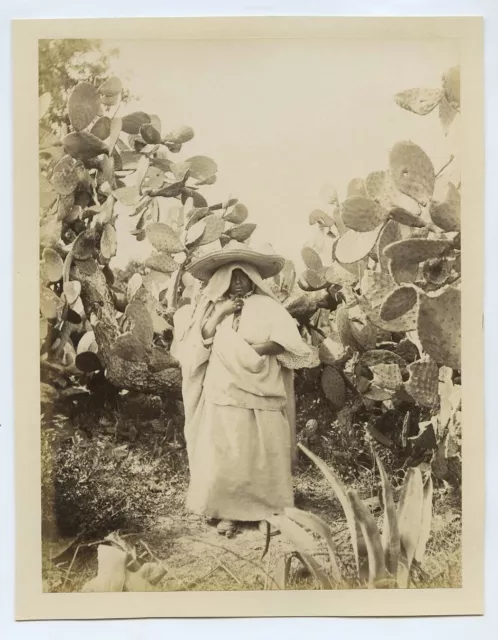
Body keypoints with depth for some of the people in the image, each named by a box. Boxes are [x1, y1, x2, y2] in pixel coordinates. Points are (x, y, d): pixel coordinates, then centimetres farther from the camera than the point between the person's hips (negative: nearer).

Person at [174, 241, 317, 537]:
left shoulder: (267, 307, 3)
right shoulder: (213, 307, 10)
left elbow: (291, 343, -8)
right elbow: (195, 347, 0)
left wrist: (254, 350, -15)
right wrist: (218, 316, -8)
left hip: (260, 397, -1)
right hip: (222, 396, 2)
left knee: (263, 457, 3)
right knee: (222, 457, 0)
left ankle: (267, 511, 18)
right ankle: (229, 511, 13)